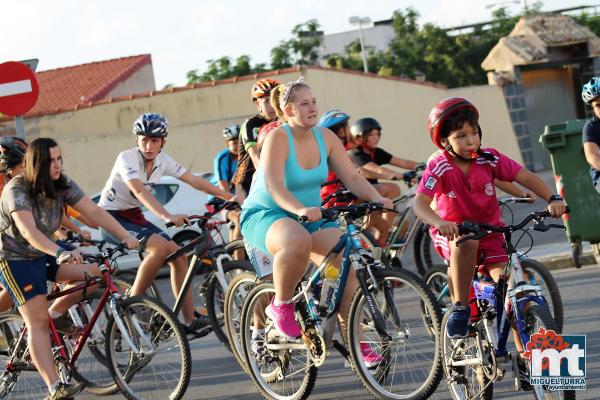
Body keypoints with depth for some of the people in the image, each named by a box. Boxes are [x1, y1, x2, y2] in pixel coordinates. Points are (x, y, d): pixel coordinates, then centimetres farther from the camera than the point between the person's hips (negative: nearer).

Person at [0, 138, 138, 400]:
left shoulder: (62, 185, -5)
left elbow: (93, 211, -12)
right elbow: (28, 231, -39)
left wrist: (125, 236, -26)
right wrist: (60, 253, -54)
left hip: (43, 255, 7)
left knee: (92, 275, -12)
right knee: (37, 322, -16)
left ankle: (54, 314, 9)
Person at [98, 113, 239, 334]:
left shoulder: (162, 160, 0)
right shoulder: (127, 158, -22)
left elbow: (194, 180, -1)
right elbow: (139, 191, -37)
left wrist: (229, 197, -9)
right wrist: (167, 217, -51)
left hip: (134, 217, 7)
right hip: (112, 217, -7)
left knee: (178, 255, -5)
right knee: (160, 246, -29)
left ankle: (190, 320, -3)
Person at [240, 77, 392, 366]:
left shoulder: (325, 138, 1)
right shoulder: (278, 138, -17)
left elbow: (352, 178, -1)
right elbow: (273, 185, -31)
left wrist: (376, 198, -21)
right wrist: (300, 210, -49)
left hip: (310, 216, 6)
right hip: (265, 215, -6)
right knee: (298, 241, -41)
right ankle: (281, 305, -15)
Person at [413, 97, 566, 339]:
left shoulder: (489, 159, -7)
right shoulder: (439, 168, -16)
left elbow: (526, 177, -9)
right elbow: (420, 203, -28)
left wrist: (553, 199, -25)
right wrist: (439, 222, -49)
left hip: (490, 233, 3)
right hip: (452, 235, -3)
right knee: (467, 242, -39)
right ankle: (459, 308, -24)